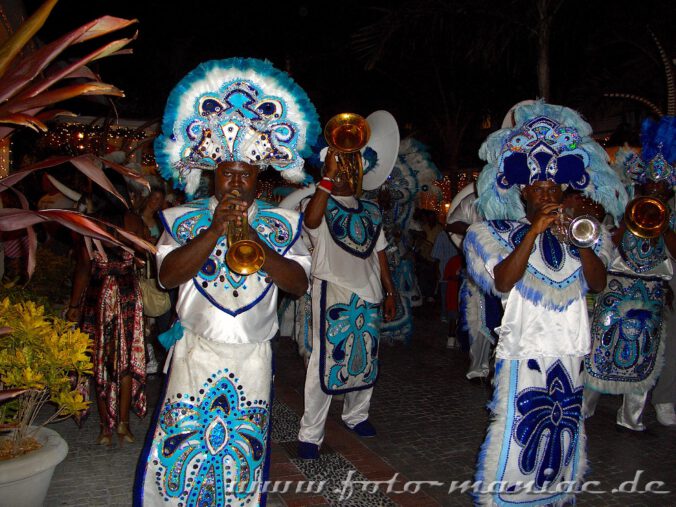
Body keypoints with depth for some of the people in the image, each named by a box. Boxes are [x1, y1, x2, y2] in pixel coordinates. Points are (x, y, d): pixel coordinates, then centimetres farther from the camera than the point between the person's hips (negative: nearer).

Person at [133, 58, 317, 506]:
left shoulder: (281, 224, 3)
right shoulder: (185, 218, 2)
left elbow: (299, 283, -8)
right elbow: (167, 275, -12)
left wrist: (253, 241, -20)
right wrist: (215, 230, -19)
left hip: (253, 357, 1)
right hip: (196, 352, 0)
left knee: (243, 450, 10)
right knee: (181, 448, 4)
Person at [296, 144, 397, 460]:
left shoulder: (370, 211, 16)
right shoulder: (322, 204, 0)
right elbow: (310, 220, -26)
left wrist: (390, 292, 15)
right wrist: (329, 175, -26)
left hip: (368, 293, 6)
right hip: (333, 291, -5)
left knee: (366, 358, 13)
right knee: (326, 360, -9)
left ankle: (356, 415, 33)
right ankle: (310, 434, -1)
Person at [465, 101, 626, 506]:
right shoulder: (501, 232, 3)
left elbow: (599, 283, 0)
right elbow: (503, 281, -14)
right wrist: (533, 232, -19)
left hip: (571, 351, 4)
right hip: (524, 350, -4)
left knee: (563, 435, 12)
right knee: (516, 437, -4)